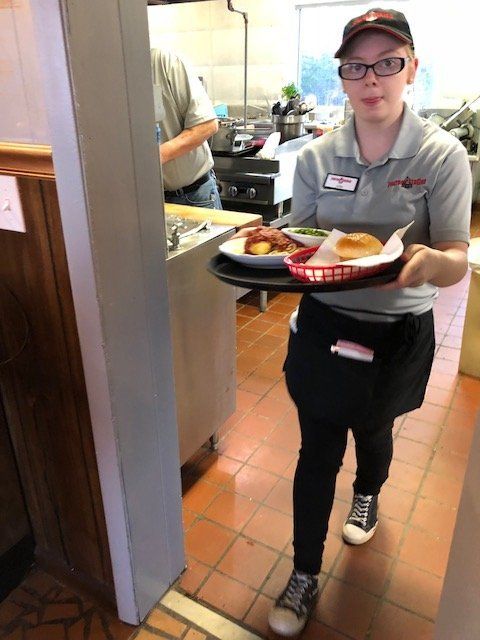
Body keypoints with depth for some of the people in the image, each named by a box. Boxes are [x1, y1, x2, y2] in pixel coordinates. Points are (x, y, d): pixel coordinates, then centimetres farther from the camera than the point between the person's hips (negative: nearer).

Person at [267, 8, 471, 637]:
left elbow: (457, 264, -15)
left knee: (373, 428, 24)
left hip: (397, 334, -1)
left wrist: (426, 262, -38)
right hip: (322, 324, 1)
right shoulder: (316, 156, -5)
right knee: (317, 449, 8)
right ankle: (305, 574, 31)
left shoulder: (442, 155, -11)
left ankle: (367, 493, 61)